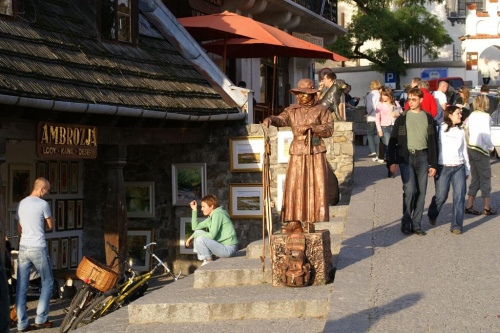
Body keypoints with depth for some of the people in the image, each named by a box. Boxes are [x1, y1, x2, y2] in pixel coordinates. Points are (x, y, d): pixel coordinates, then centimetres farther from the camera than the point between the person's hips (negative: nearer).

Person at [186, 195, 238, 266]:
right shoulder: (210, 218, 15)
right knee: (198, 234, 12)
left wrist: (194, 235, -12)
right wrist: (194, 210, 11)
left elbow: (211, 235, -23)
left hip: (228, 249, -10)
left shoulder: (218, 215, -15)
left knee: (200, 239, -23)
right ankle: (205, 261, 10)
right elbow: (195, 227, 13)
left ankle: (209, 262, -6)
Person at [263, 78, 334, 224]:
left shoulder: (321, 110, 7)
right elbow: (281, 119, -8)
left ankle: (311, 220, 3)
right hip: (298, 153, 1)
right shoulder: (292, 110, 11)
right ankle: (295, 221, -2)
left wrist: (311, 127, -15)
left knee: (316, 185, -4)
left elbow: (329, 130, -2)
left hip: (316, 153, -1)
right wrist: (270, 119, -30)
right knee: (294, 186, -4)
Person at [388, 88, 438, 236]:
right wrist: (392, 162, -4)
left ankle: (416, 224, 10)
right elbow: (392, 141, 5)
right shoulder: (402, 118, 4)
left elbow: (433, 142, 12)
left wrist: (433, 164, 8)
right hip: (406, 157, -2)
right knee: (409, 189, -12)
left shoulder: (428, 118, 9)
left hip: (422, 157, 2)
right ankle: (406, 222, 1)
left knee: (421, 192, 2)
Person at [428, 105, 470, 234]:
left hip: (458, 167, 4)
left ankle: (457, 225, 0)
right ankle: (432, 215, 29)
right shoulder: (440, 130, 0)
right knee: (441, 196, -1)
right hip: (443, 167, -4)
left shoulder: (461, 131, 14)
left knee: (459, 196, -6)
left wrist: (467, 169, 19)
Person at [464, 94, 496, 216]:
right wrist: (491, 147, -6)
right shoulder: (485, 116, -13)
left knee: (475, 179, 13)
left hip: (471, 148, 7)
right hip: (481, 150, -7)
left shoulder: (472, 115, 9)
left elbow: (466, 131, 11)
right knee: (485, 178, 3)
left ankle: (469, 206, 10)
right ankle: (487, 208, 7)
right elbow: (485, 135, -21)